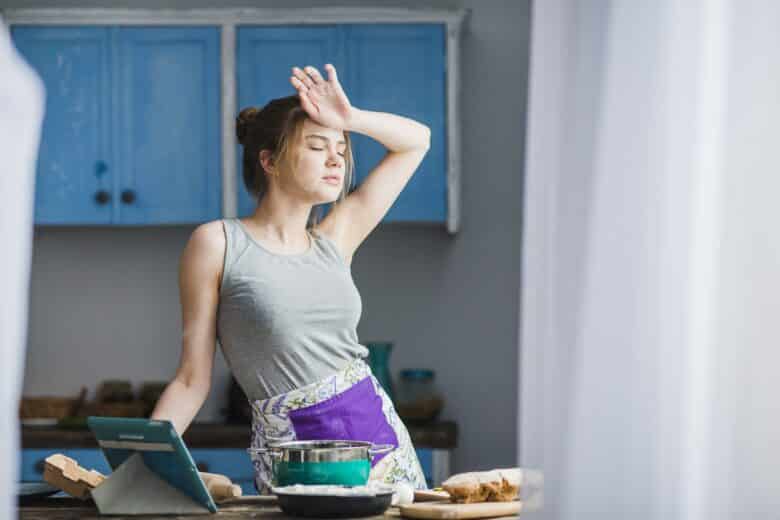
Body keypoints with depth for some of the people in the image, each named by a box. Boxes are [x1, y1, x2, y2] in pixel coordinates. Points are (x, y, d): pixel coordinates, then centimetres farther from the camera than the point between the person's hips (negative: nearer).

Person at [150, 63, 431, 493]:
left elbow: (416, 139, 20)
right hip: (294, 462, -5)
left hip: (381, 438, 5)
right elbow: (192, 381, 0)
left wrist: (350, 119, 3)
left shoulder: (334, 240, 11)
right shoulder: (217, 243, -1)